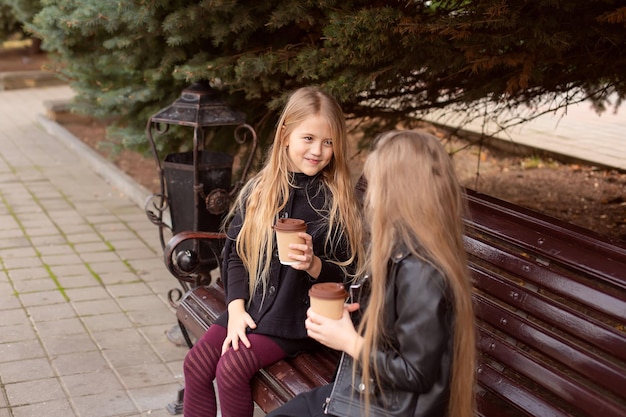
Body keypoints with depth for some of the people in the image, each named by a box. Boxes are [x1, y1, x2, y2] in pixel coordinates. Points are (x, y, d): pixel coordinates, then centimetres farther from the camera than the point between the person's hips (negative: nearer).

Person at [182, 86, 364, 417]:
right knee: (196, 363, -9)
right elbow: (235, 253, 6)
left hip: (300, 314, -4)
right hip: (249, 308, 5)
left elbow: (350, 275, -4)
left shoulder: (338, 201, -8)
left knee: (231, 369, -20)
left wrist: (314, 265, -24)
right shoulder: (259, 191, 2)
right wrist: (236, 307, -6)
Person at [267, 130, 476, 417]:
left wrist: (350, 342, -16)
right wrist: (345, 316, -2)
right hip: (367, 390, 9)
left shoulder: (420, 271, -27)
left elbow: (417, 374, -24)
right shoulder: (398, 248, 2)